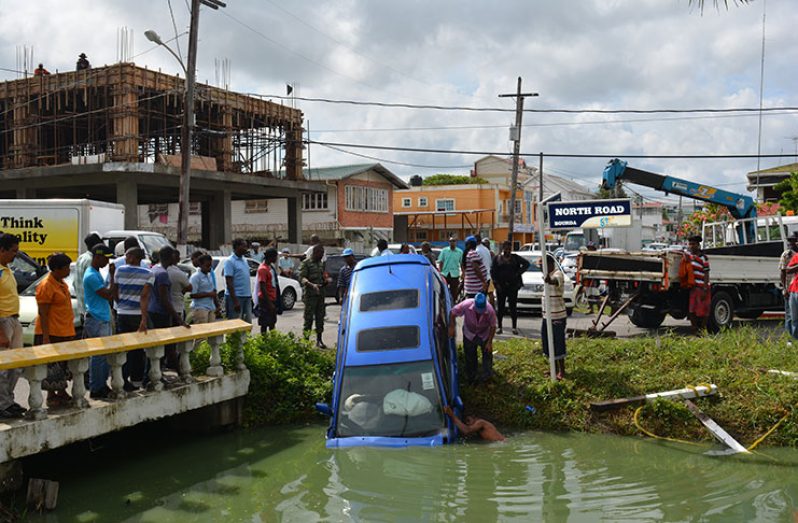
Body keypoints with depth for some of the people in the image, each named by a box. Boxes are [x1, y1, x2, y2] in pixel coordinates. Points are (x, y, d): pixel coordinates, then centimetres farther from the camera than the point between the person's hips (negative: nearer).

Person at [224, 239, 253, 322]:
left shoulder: (244, 260, 14)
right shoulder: (230, 261, -11)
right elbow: (229, 282, -16)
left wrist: (250, 295, 17)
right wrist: (235, 301, -20)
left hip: (247, 297, 8)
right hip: (236, 297, -8)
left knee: (248, 323, 10)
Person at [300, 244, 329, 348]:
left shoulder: (321, 263, 17)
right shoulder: (306, 263, -5)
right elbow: (302, 278, -15)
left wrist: (325, 282, 5)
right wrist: (312, 285, -30)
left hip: (320, 294, 7)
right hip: (310, 295, -7)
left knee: (320, 317, 9)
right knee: (309, 318, -6)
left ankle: (319, 340, 16)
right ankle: (306, 339, -2)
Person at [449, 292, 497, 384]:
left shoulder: (490, 310, -35)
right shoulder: (466, 305, -35)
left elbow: (493, 326, -19)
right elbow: (452, 313, -20)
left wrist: (489, 342, -17)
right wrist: (451, 328, -21)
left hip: (484, 334, -1)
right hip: (469, 333, 1)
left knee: (487, 354, 5)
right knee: (469, 356, 11)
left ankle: (486, 376, 25)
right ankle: (470, 378, 31)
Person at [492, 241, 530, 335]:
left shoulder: (515, 258, 8)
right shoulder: (497, 259, 6)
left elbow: (526, 263, 3)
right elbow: (494, 272, 3)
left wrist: (518, 273, -4)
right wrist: (496, 283, -7)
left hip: (513, 286, 0)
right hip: (501, 286, 0)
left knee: (513, 307, 0)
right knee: (501, 307, 2)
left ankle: (514, 327, 5)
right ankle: (499, 327, 9)